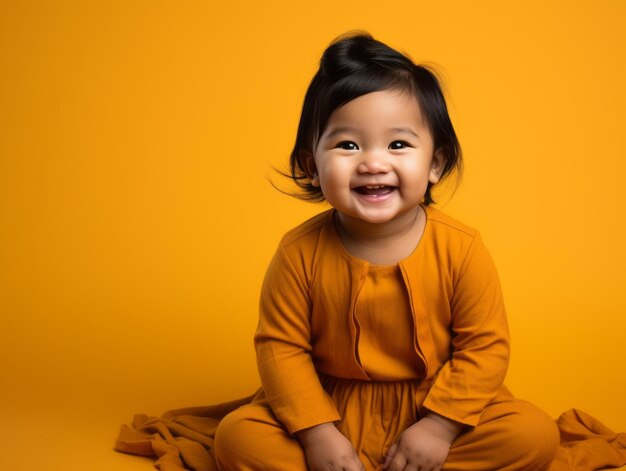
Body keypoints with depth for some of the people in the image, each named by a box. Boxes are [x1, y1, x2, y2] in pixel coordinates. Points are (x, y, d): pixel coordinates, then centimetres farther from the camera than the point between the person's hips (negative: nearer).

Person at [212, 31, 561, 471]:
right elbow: (281, 345, -9)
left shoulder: (462, 249, -16)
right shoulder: (300, 253, -14)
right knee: (237, 435, -18)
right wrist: (317, 434, -17)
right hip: (331, 409, 1)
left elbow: (485, 347, -10)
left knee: (536, 435, -20)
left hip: (436, 405, 0)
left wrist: (439, 427, -18)